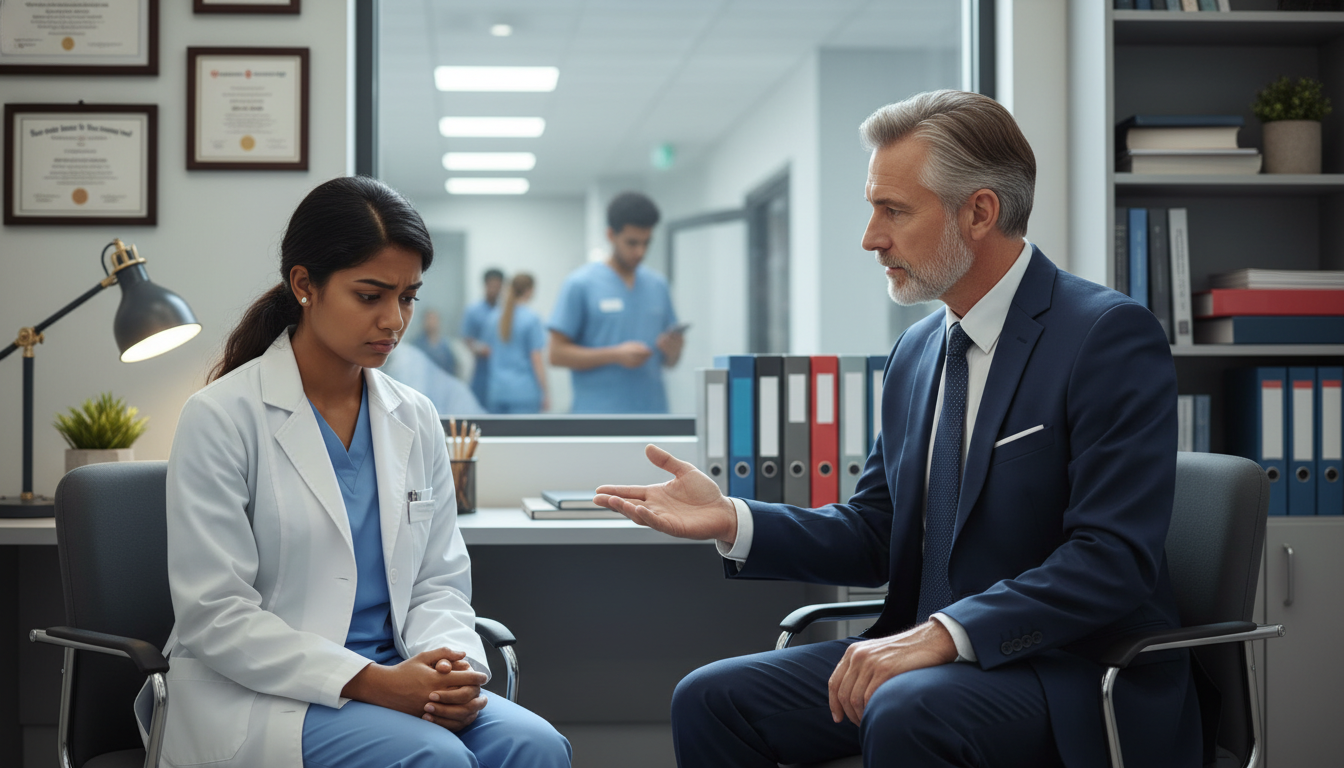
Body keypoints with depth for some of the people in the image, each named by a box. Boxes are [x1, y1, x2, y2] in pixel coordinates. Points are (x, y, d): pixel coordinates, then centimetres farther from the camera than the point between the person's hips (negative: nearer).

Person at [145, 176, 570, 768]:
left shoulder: (415, 420, 10)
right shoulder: (221, 418, -6)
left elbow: (439, 581, 12)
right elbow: (215, 617, -11)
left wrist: (451, 669, -12)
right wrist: (369, 681, -20)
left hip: (394, 680, 5)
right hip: (261, 695, -5)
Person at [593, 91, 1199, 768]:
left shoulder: (1110, 336, -12)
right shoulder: (915, 352, 13)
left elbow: (1112, 560, -20)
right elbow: (874, 535, 16)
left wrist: (944, 633, -28)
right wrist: (733, 521, 0)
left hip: (1074, 680, -7)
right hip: (930, 658, 8)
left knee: (905, 711, -36)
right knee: (710, 700, -7)